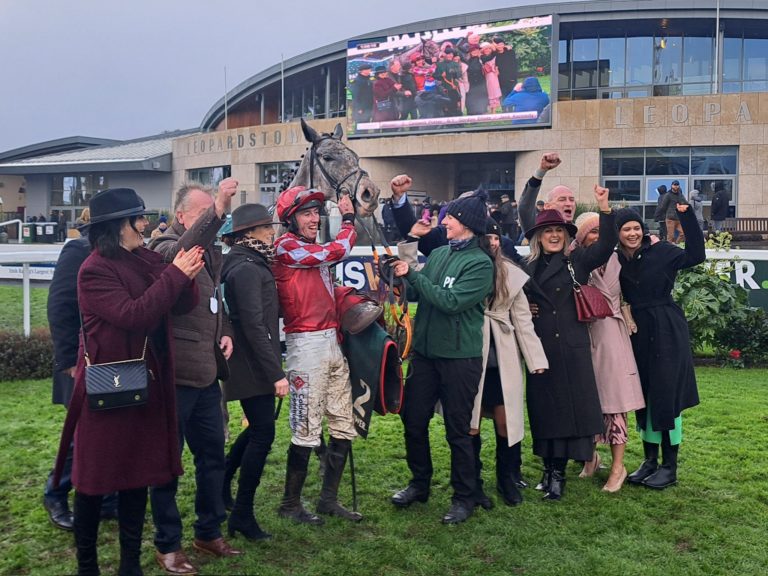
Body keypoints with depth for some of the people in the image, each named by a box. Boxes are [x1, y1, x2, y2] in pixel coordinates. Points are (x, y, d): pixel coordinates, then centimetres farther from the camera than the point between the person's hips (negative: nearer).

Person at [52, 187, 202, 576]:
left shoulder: (146, 260, 8)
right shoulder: (95, 270, -13)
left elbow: (183, 307, 4)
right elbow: (132, 315, -24)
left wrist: (187, 278, -16)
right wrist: (174, 275, -21)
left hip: (146, 384, 7)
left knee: (138, 474, 14)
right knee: (94, 478, 6)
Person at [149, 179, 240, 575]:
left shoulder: (210, 251, 13)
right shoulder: (165, 248, -10)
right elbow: (181, 255, -37)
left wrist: (225, 332, 7)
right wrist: (217, 209, -47)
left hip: (206, 372, 8)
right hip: (174, 374, -8)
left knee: (213, 454, 15)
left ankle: (209, 532, 31)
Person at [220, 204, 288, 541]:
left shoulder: (251, 264, 13)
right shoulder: (248, 269, -17)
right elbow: (255, 327, -23)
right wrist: (276, 373, -22)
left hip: (250, 367, 10)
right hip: (254, 368, -10)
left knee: (257, 431, 18)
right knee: (263, 435, -5)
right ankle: (243, 515, 5)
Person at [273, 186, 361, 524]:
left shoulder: (317, 250, 18)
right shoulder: (286, 247, -8)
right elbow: (337, 251, -10)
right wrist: (348, 219, 3)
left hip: (331, 342, 9)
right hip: (306, 343, -9)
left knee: (343, 428, 11)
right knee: (306, 431, -4)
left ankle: (329, 499, 23)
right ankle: (290, 503, 13)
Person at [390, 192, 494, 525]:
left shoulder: (479, 263, -11)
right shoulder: (438, 254, 8)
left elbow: (451, 301, -21)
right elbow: (421, 294, 11)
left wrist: (412, 275, -19)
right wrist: (403, 277, -6)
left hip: (459, 356, -6)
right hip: (425, 350, 6)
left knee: (457, 430, 4)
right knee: (413, 420, 13)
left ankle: (464, 497, 21)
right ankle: (419, 484, 32)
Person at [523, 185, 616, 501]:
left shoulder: (577, 260, 4)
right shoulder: (528, 267, 9)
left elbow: (606, 244, -10)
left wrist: (604, 208, -19)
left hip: (571, 347, -2)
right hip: (539, 348, 2)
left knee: (568, 406, -1)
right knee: (543, 407, 6)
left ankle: (557, 472, 6)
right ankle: (549, 468, 18)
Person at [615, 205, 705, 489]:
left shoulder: (660, 251, -7)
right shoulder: (617, 260, 5)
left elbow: (695, 255, -20)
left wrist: (686, 216, -24)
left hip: (667, 332, -5)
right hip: (637, 333, 5)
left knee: (666, 396, -2)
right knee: (643, 396, 11)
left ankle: (670, 466, 8)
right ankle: (650, 460, 23)